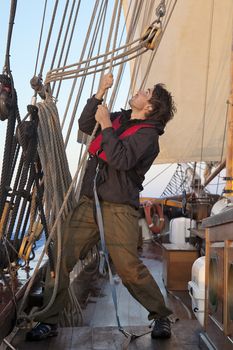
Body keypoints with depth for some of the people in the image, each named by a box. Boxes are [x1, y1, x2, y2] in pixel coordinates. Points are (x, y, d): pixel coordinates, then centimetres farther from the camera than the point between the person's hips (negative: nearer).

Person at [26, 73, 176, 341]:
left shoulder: (147, 133, -6)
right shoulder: (120, 118, 18)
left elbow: (121, 160, -21)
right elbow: (85, 125, 18)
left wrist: (106, 125, -13)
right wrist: (100, 93, 11)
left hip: (119, 207, -6)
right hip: (89, 201, 7)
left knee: (128, 267, -9)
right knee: (62, 258, 3)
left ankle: (161, 317, 16)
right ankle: (48, 321, 16)